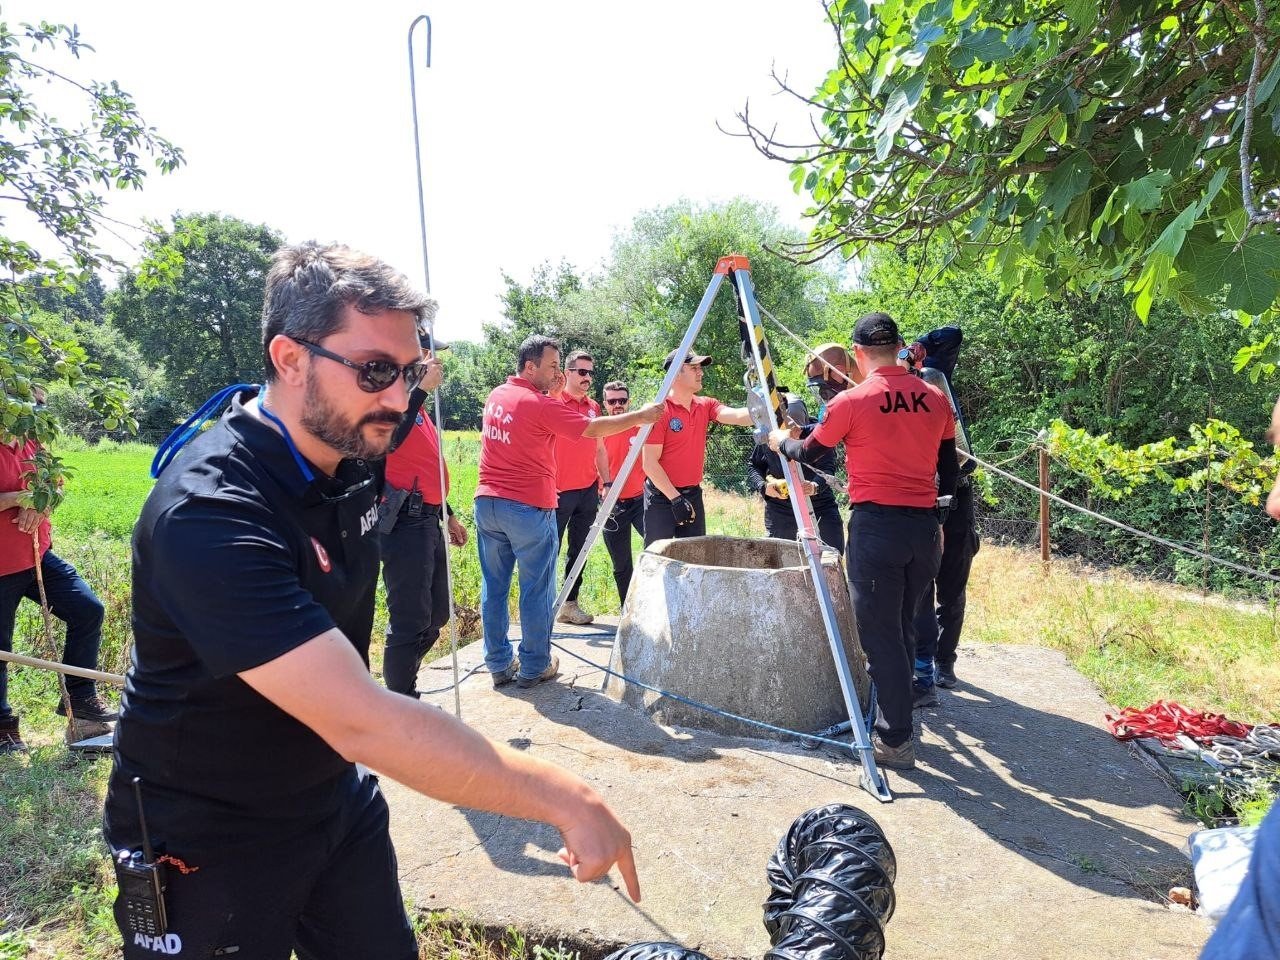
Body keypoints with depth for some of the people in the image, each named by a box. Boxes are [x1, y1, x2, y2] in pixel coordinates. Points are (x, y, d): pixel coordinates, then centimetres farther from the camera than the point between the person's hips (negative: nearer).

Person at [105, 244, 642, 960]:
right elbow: (362, 722, -36)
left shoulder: (351, 458, -5)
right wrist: (567, 800, -33)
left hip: (340, 798, 7)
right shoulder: (210, 515, -31)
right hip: (210, 844, -6)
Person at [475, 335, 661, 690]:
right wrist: (640, 416, -4)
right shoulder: (540, 405, -13)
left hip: (487, 503, 7)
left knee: (494, 586, 10)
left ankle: (499, 665, 17)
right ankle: (534, 667, 13)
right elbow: (593, 430, -12)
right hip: (529, 508, -7)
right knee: (537, 590, 4)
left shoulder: (496, 395, 10)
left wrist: (551, 394, 10)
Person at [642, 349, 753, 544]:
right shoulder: (660, 411, -13)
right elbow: (650, 464, -15)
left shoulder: (705, 406, 6)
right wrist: (675, 498, -18)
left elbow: (738, 416, -12)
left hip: (693, 495, 6)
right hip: (662, 495, -6)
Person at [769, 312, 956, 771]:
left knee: (879, 632, 2)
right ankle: (895, 719, 29)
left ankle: (896, 740, 6)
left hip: (876, 524, -5)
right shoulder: (936, 398, 7)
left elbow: (809, 453, 7)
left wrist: (781, 441, 27)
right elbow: (948, 469, 13)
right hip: (925, 525, 6)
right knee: (904, 627, 18)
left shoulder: (852, 400, -7)